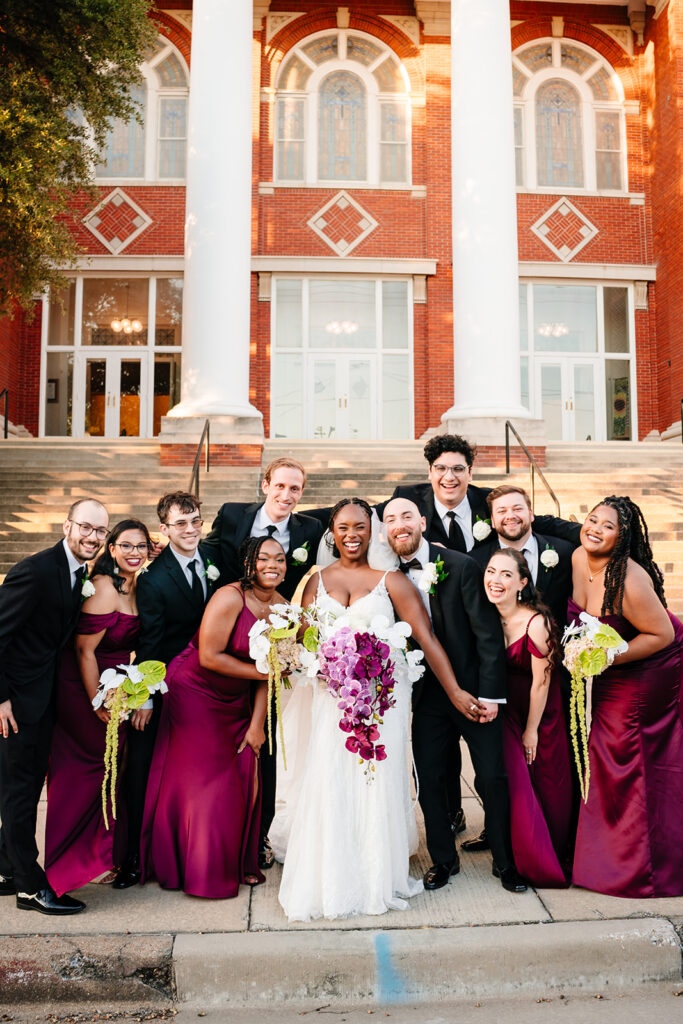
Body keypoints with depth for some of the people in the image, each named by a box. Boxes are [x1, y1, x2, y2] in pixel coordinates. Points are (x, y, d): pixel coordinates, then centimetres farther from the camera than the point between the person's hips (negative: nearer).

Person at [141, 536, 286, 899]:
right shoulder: (229, 598, -23)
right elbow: (209, 657, -23)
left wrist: (256, 724, -1)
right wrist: (260, 672, -17)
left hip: (235, 702, 6)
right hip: (195, 692, -6)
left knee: (244, 780, 5)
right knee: (200, 779, 1)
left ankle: (237, 863, 25)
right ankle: (204, 870, 19)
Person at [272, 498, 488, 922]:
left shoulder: (391, 581, 0)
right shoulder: (318, 581, 10)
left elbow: (428, 638, -5)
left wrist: (456, 692, -10)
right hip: (330, 694, 2)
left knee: (378, 783, 1)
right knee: (327, 783, -2)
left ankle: (379, 880, 17)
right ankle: (329, 882, 15)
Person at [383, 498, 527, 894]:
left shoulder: (461, 566, -11)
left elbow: (488, 634, -10)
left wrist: (490, 694, -13)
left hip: (473, 690, -2)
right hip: (426, 695, 3)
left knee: (493, 779, 6)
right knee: (430, 781, 9)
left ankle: (506, 862, 26)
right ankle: (444, 859, 30)